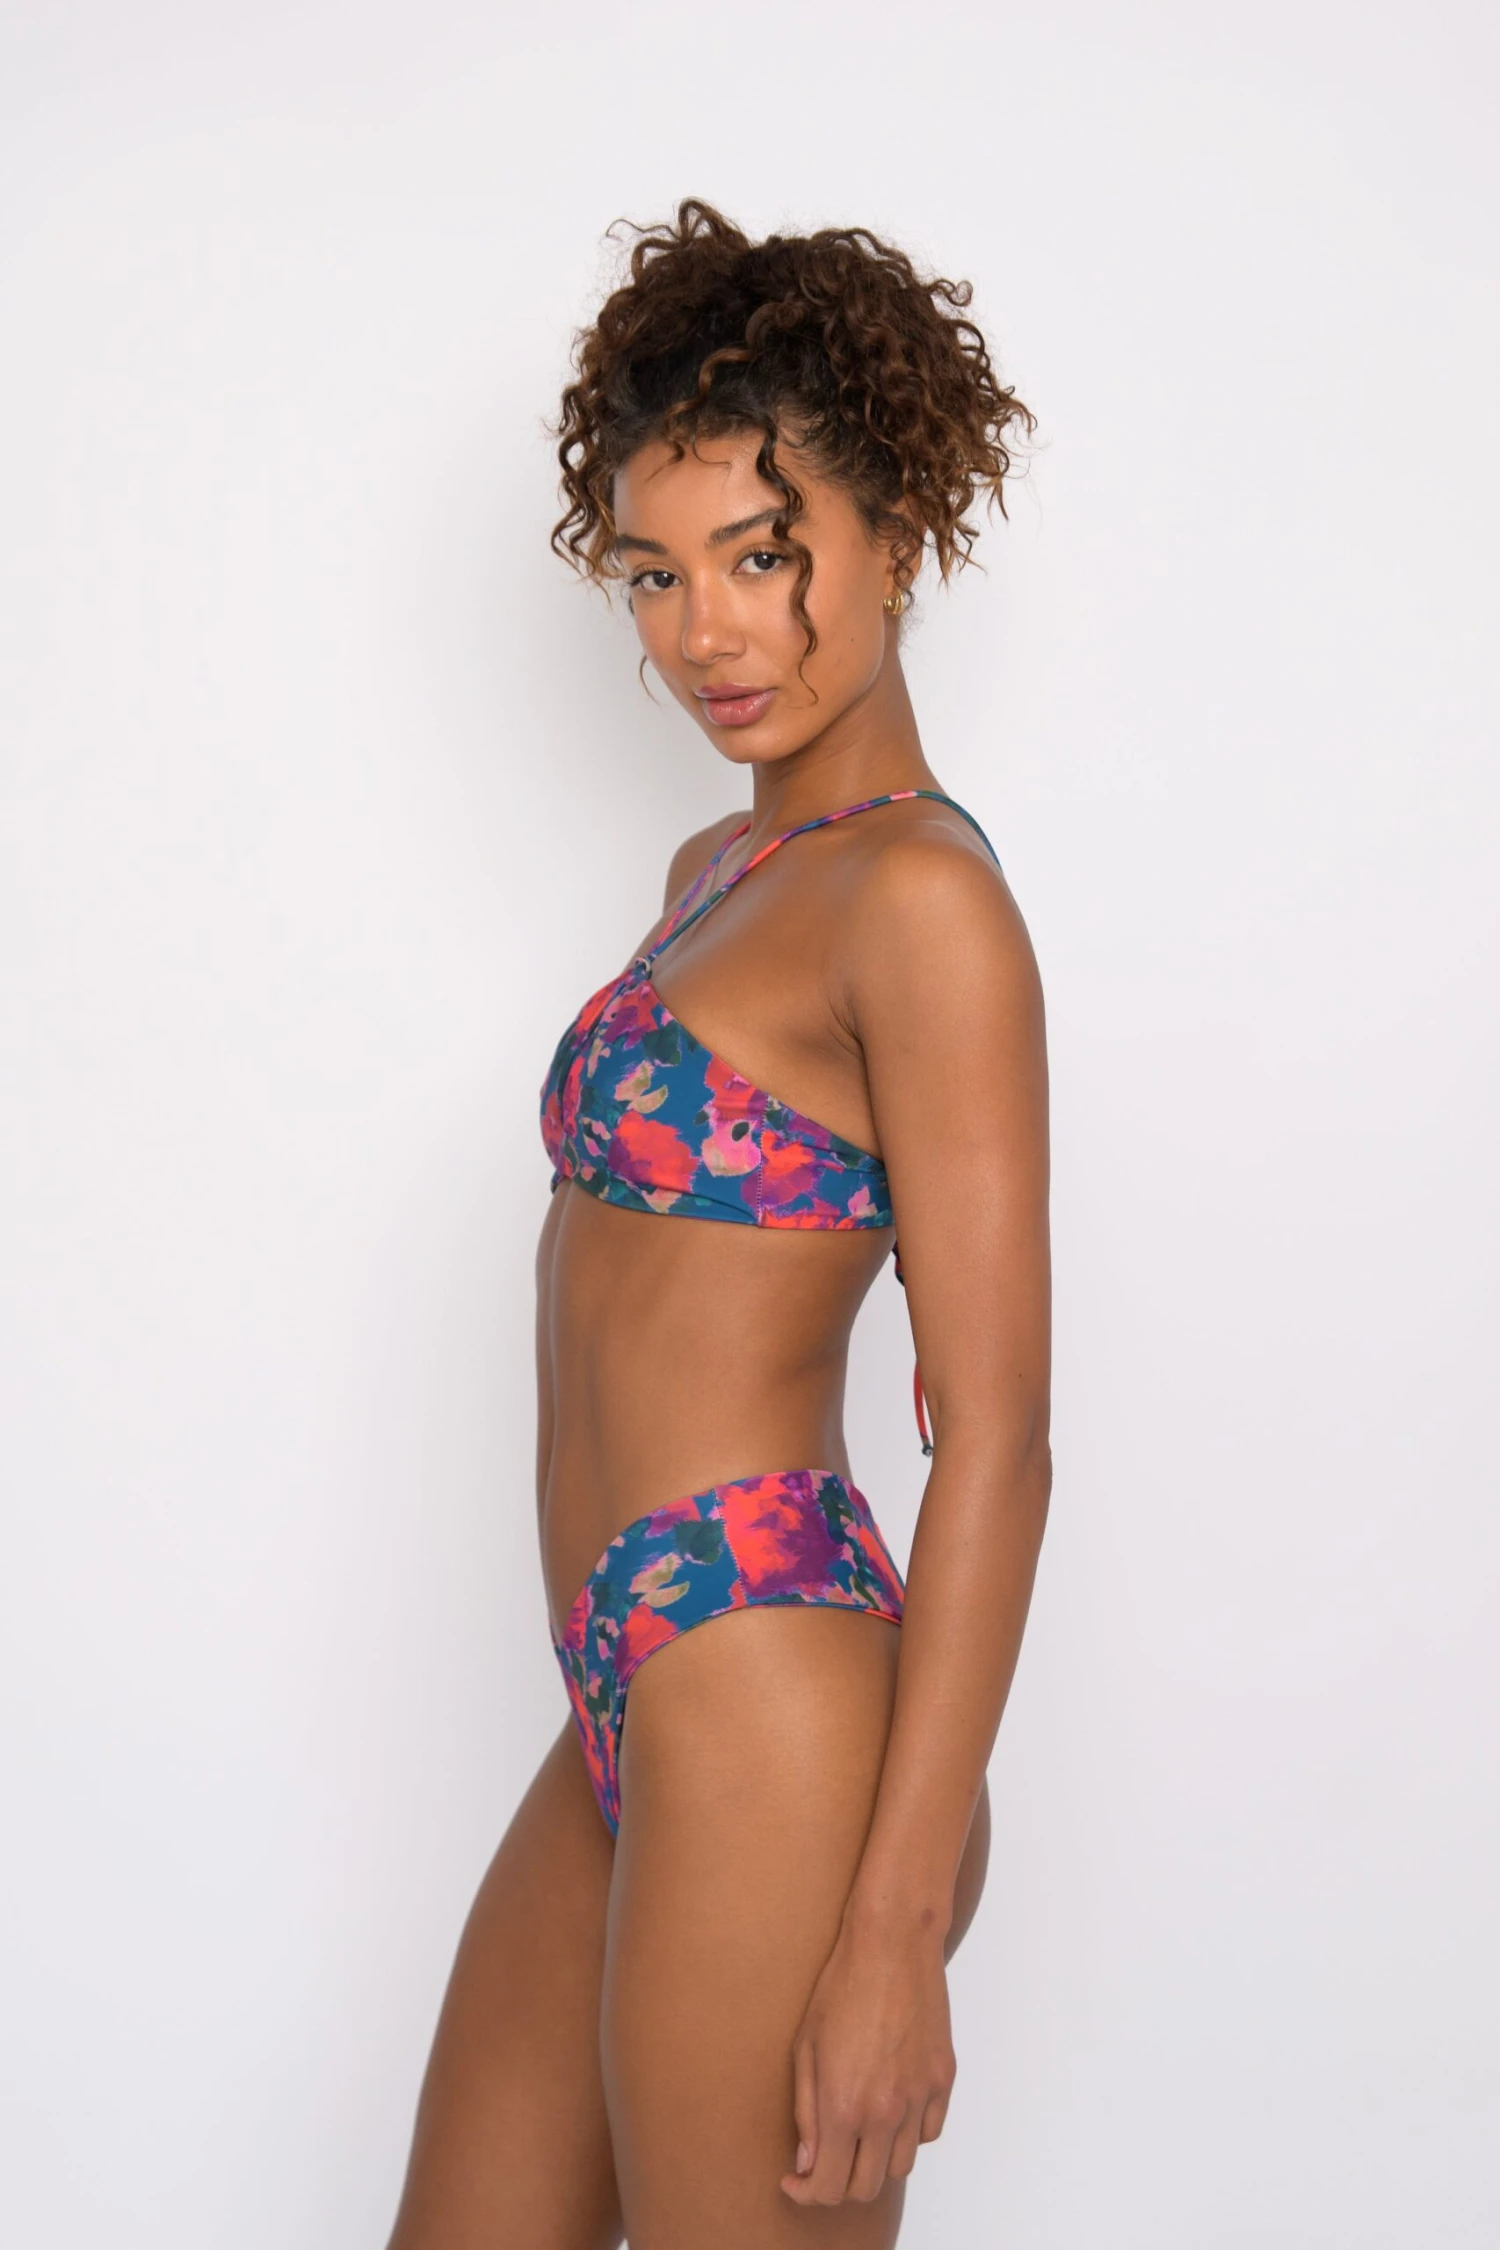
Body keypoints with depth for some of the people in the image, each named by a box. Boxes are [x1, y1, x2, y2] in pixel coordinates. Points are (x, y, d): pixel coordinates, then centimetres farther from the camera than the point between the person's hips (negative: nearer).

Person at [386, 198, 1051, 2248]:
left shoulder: (918, 892, -12)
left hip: (769, 1712, -9)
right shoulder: (715, 872, 15)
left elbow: (996, 1440, -17)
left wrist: (897, 1928, -19)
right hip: (633, 1707, 9)